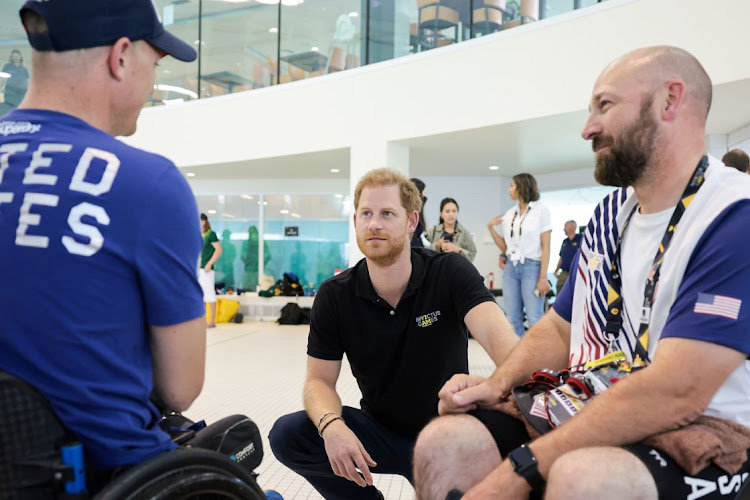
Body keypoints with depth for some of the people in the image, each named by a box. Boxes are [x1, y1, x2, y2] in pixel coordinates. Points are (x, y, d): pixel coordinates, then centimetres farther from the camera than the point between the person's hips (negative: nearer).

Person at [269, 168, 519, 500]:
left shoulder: (450, 273, -15)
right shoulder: (334, 295, -8)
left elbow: (496, 334, -31)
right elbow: (319, 380, -6)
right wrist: (331, 425, -30)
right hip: (380, 429, 3)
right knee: (287, 436, -17)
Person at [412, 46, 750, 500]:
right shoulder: (611, 214, 10)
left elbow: (674, 394, -25)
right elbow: (560, 328, 16)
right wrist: (498, 385, -4)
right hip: (588, 415, 7)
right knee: (444, 444, -12)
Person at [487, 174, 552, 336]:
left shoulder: (541, 211, -2)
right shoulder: (509, 213, 12)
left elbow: (545, 247, -6)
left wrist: (543, 277, -13)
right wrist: (491, 228, 4)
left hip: (531, 267, -5)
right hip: (511, 268, 5)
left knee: (535, 320, -7)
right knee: (513, 319, 6)